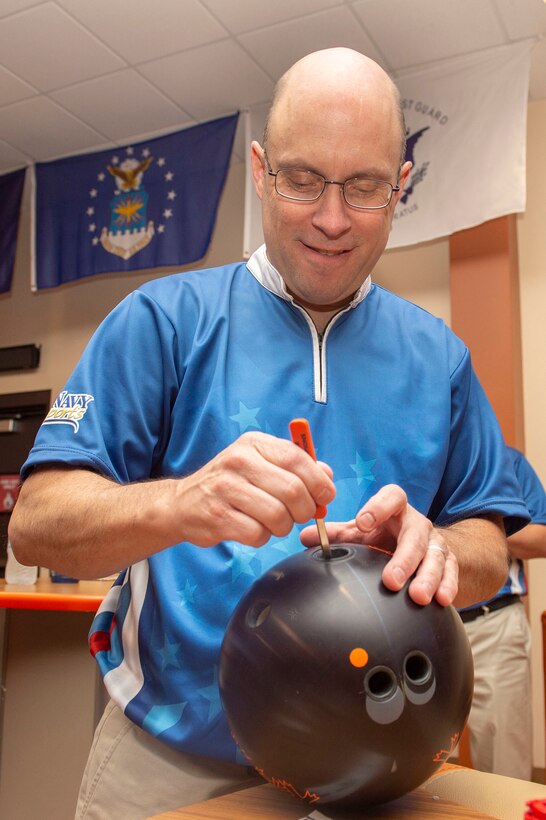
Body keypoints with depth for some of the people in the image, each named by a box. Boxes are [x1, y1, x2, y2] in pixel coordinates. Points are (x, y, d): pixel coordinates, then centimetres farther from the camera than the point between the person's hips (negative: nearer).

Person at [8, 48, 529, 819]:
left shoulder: (438, 356, 3)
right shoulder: (164, 320, -7)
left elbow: (491, 547, 3)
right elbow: (37, 522, -13)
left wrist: (432, 547, -21)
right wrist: (176, 505, -34)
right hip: (170, 756, -2)